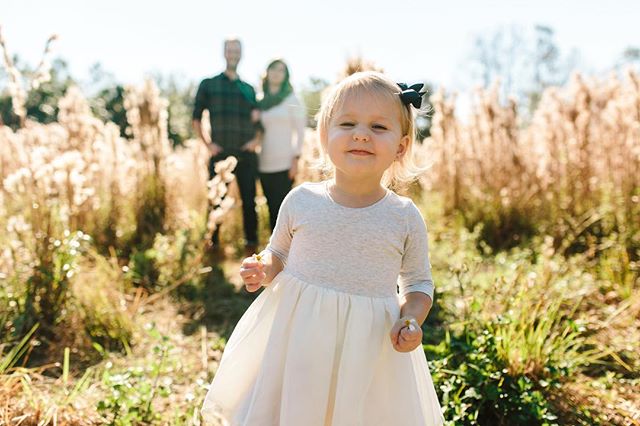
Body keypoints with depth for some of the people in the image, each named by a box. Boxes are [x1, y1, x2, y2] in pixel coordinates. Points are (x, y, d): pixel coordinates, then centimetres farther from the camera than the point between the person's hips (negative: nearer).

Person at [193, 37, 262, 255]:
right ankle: (213, 243, 11)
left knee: (249, 200, 0)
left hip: (246, 154, 2)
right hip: (219, 154, -1)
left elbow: (257, 121, 20)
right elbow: (196, 118, 8)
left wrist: (256, 139, 1)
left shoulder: (248, 89, 16)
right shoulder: (208, 85, 9)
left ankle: (251, 243, 8)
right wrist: (207, 144, -3)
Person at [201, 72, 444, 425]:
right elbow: (278, 254, 11)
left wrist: (412, 318, -13)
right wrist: (263, 271, -10)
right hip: (298, 339, 1)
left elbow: (419, 282, 5)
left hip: (371, 350, -1)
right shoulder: (301, 201, -5)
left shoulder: (405, 217, -6)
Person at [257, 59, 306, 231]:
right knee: (272, 208, 5)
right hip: (264, 164, 4)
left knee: (280, 208, -9)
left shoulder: (292, 99, 1)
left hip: (284, 164, -4)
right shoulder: (260, 102, 13)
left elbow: (300, 131, -2)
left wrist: (296, 159, -9)